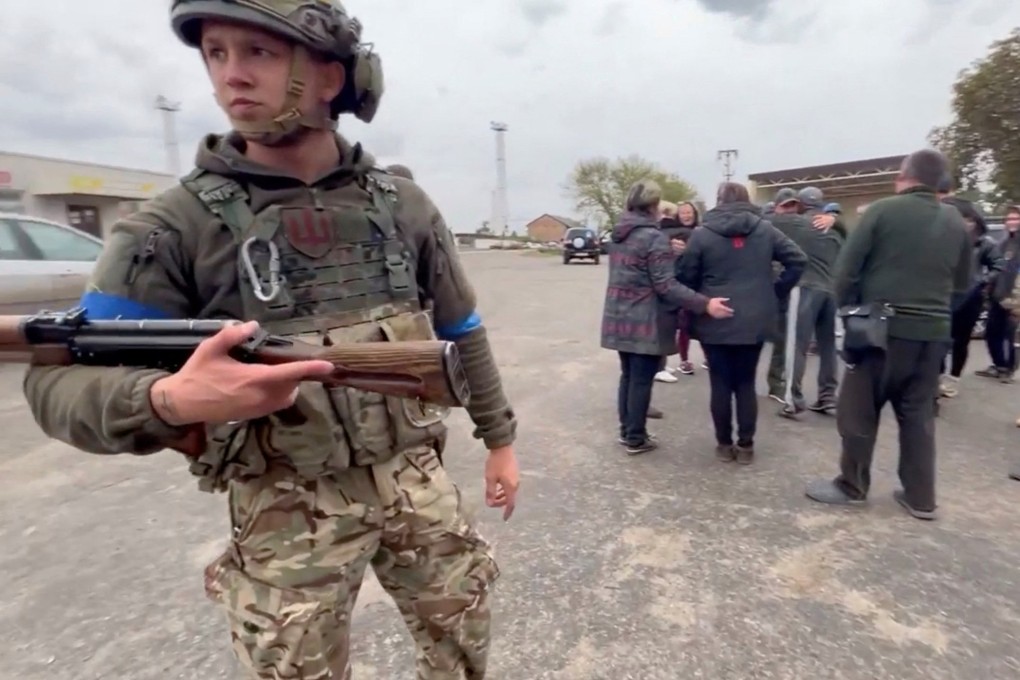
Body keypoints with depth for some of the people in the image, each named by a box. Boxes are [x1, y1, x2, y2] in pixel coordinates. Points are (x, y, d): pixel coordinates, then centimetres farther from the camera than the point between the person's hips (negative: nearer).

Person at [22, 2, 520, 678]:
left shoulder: (404, 206, -2)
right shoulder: (175, 224, -9)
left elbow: (464, 335, 5)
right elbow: (58, 380, -10)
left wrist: (500, 438, 8)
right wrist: (171, 400, -32)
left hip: (415, 480, 3)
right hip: (288, 511, -2)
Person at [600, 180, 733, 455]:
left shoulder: (619, 233, 10)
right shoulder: (654, 237, -14)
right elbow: (665, 285, -20)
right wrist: (705, 304, -24)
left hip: (619, 317, 8)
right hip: (644, 321, -8)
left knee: (628, 375, 17)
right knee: (642, 379, 2)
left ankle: (626, 431, 26)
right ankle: (636, 439, 12)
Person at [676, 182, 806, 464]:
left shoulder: (702, 233, -4)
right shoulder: (765, 229, 4)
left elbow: (687, 277, -3)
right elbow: (798, 260, 1)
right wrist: (776, 292, 8)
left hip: (715, 321, -2)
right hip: (754, 321, 2)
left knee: (720, 384, 7)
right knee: (746, 383, 11)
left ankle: (724, 444, 15)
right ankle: (746, 445, 16)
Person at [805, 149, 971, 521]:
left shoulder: (882, 210, -6)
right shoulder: (956, 221, 9)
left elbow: (846, 269, -8)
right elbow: (962, 284, 15)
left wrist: (850, 310, 4)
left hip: (883, 328, -5)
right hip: (933, 331, 5)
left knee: (859, 410, 6)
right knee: (918, 414, 13)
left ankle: (851, 486, 16)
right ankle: (920, 497, 20)